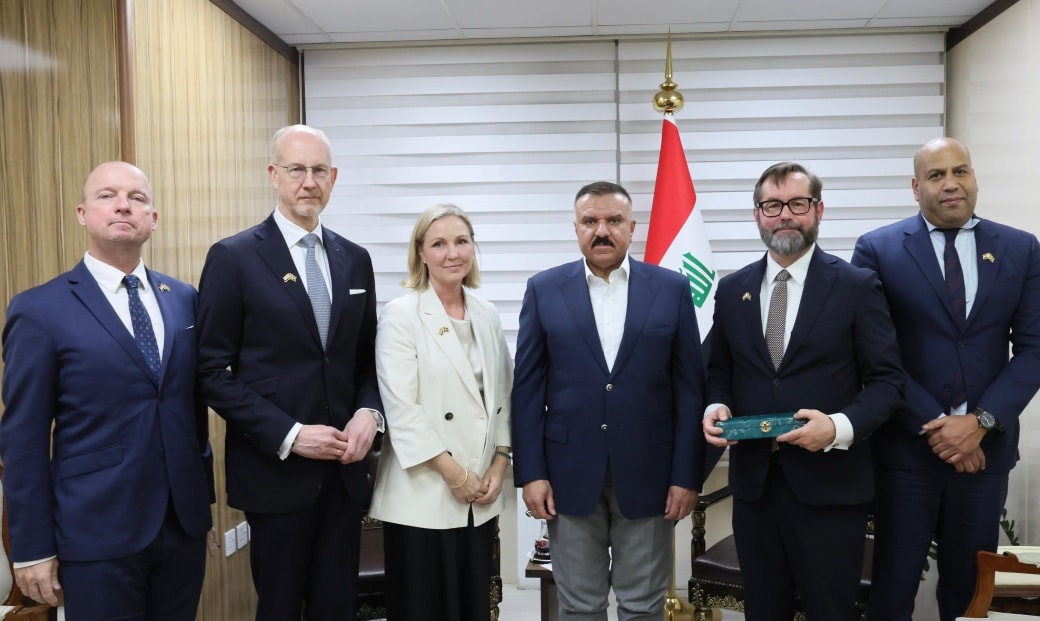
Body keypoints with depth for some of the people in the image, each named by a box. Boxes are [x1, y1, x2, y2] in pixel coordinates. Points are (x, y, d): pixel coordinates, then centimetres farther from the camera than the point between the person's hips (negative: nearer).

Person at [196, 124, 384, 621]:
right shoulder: (233, 258, -7)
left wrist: (369, 412, -6)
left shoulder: (354, 259, 8)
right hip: (274, 469, -4)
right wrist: (288, 435, -15)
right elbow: (213, 371, -9)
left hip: (345, 469, 4)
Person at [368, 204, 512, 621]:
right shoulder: (401, 315, -8)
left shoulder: (487, 316, 9)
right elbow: (400, 408, -14)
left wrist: (498, 467, 0)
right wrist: (455, 474, -14)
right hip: (423, 495, -5)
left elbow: (503, 397, 11)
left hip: (480, 498, 5)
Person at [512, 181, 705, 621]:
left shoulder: (672, 289, 1)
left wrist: (687, 474, -3)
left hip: (647, 473, 0)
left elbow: (689, 388, 1)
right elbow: (527, 388, 1)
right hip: (570, 473, 0)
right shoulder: (544, 290, 2)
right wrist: (530, 472, -4)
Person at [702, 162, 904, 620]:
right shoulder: (731, 290, 8)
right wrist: (716, 406, -7)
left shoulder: (857, 286, -3)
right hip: (752, 480, 3)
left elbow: (887, 380, -5)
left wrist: (840, 426, -21)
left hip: (829, 483, -3)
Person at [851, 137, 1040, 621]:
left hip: (986, 445, 3)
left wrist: (981, 421, -12)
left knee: (971, 582, 15)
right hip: (906, 446, -2)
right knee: (894, 580, 8)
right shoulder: (878, 250, -3)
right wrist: (933, 425, -13)